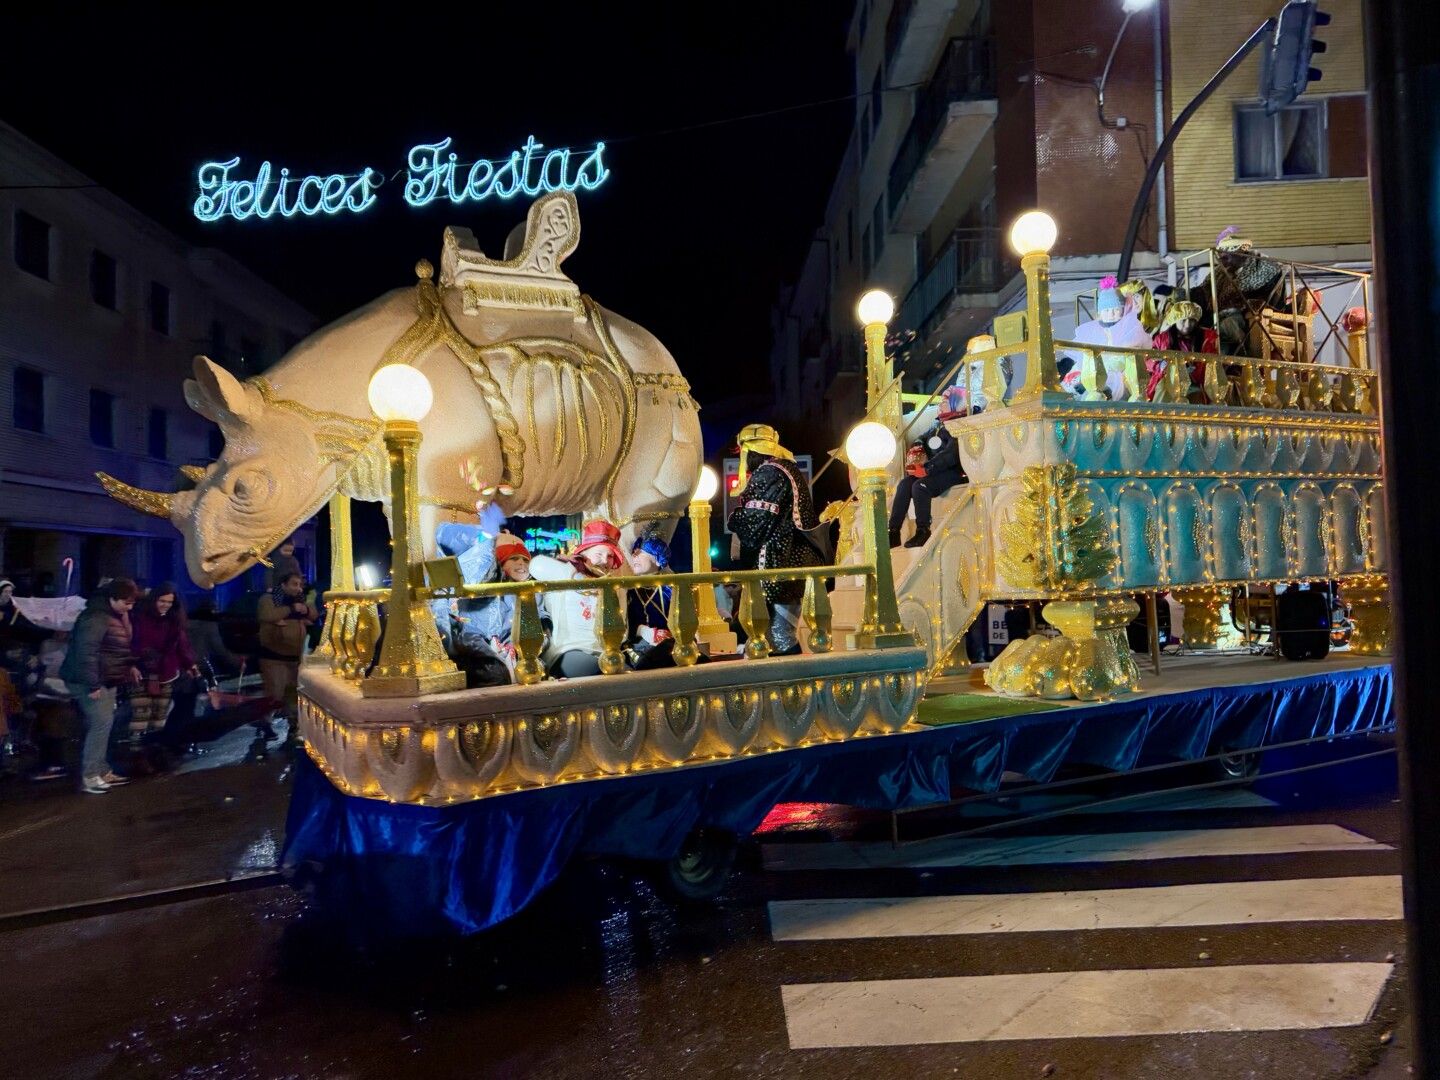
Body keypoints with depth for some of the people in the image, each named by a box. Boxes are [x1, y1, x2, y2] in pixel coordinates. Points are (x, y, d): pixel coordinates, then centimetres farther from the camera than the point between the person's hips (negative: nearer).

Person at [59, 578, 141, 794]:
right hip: (88, 681, -10)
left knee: (103, 723, 12)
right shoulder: (96, 617, -21)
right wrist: (93, 685, -26)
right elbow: (86, 652, -26)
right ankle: (89, 776, -8)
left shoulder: (117, 614, 10)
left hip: (107, 679, 10)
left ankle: (101, 771, 19)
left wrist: (129, 665, 15)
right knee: (101, 723, -13)